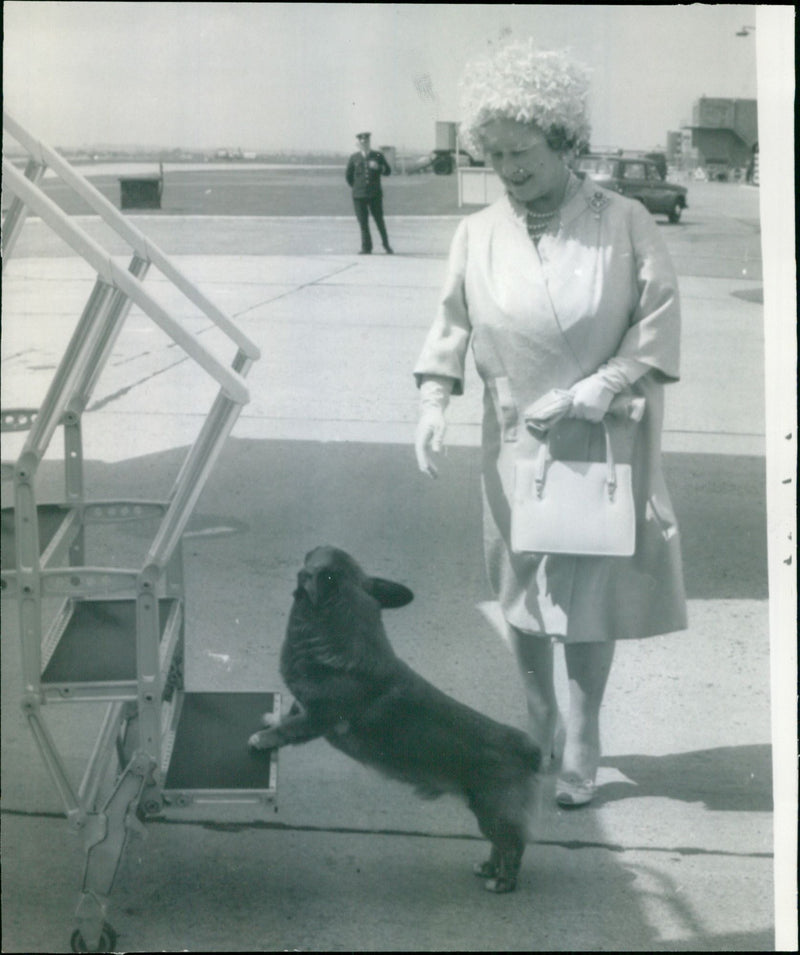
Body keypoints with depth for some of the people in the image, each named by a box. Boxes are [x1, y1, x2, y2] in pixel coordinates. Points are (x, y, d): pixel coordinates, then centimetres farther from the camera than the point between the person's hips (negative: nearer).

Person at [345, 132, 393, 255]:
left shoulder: (378, 156, 5)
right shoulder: (354, 158, 6)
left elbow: (388, 172, 4)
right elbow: (348, 175, 17)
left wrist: (378, 167, -14)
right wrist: (355, 187, 12)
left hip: (375, 194, 0)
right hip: (359, 195, 1)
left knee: (379, 220, 1)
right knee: (363, 222, -1)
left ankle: (386, 244, 17)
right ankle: (366, 248, 5)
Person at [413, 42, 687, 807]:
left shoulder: (623, 222, -8)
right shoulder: (478, 234, -1)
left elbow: (659, 314, -7)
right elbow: (451, 323, 4)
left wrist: (609, 382, -18)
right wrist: (433, 401, -9)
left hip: (603, 443, -3)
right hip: (516, 442, 3)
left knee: (590, 595, 0)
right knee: (521, 594, 11)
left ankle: (581, 751, 16)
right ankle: (541, 734, 31)